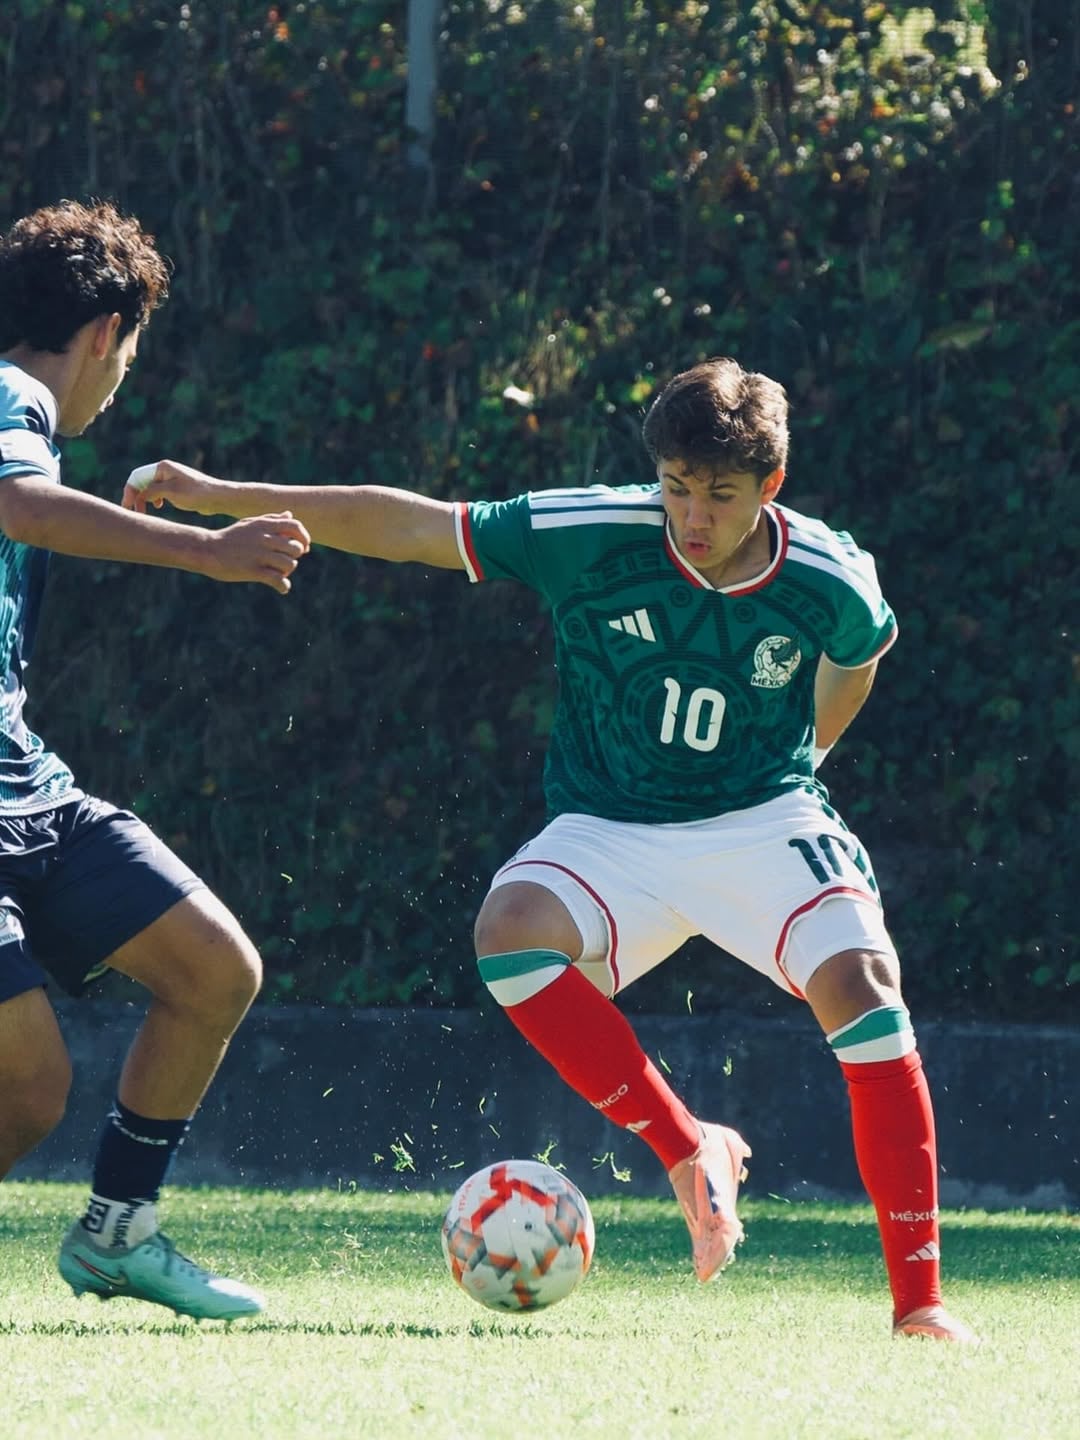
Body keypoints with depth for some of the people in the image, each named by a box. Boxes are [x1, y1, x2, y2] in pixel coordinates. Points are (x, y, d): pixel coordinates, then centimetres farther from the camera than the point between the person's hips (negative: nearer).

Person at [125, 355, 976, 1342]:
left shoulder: (832, 582, -12)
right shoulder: (592, 534, -16)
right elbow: (406, 527, -9)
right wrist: (222, 497, -9)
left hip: (763, 823, 0)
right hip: (610, 830, 0)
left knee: (860, 980, -28)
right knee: (511, 930, -32)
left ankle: (917, 1296, -21)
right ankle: (688, 1151, -16)